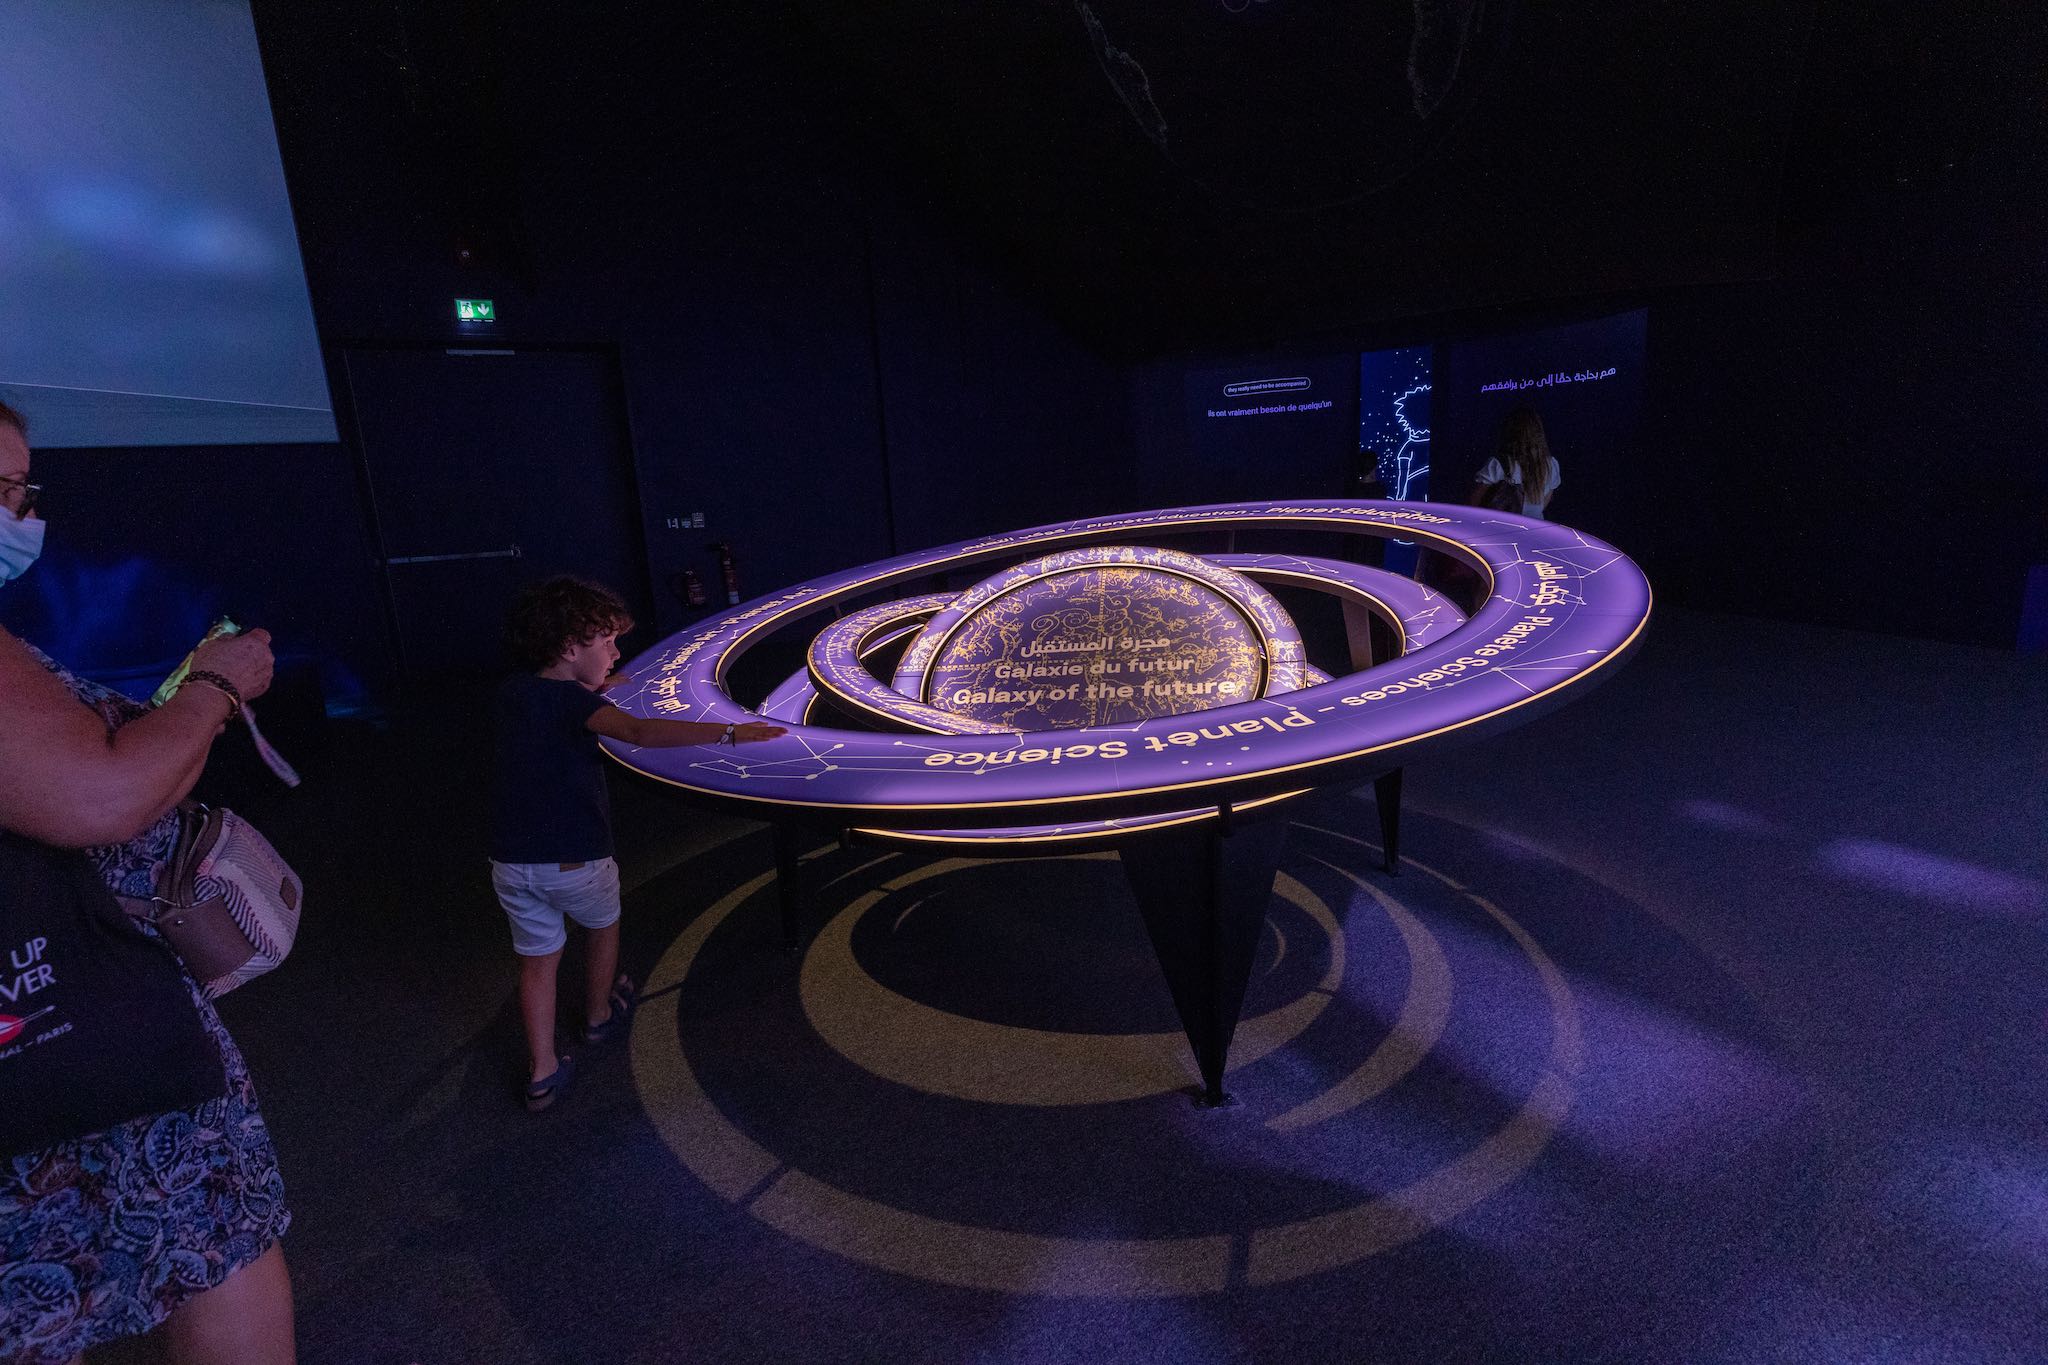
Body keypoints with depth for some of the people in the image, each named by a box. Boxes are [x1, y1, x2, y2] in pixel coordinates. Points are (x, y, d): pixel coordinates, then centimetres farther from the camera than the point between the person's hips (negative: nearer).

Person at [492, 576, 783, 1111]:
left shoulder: (514, 690, 2)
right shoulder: (572, 700, -19)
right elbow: (641, 732, -39)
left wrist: (592, 688, 30)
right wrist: (728, 732, -45)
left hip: (511, 862, 5)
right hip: (576, 862, -5)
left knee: (538, 958, 17)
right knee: (604, 927, 24)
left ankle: (542, 1073, 19)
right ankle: (600, 1017, 45)